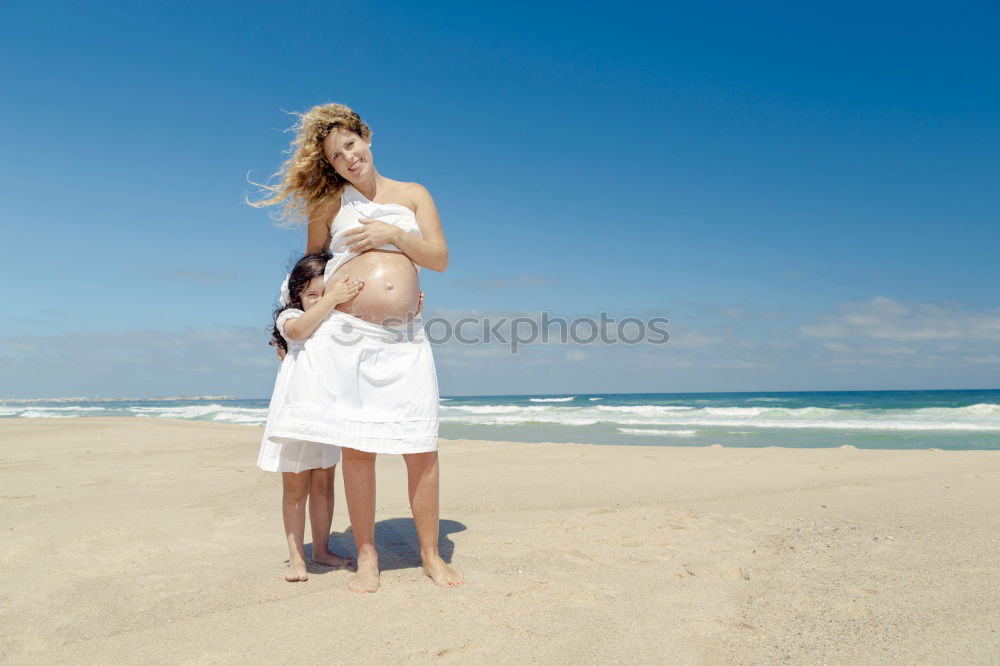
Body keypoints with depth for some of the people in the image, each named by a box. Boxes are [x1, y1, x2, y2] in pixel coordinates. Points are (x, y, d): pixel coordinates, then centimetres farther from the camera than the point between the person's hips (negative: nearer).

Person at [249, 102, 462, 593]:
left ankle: (430, 555, 11)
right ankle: (366, 557, 14)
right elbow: (311, 261, 24)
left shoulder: (414, 195, 14)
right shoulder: (330, 203, 12)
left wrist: (391, 233, -5)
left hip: (405, 338, 0)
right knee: (357, 448, 0)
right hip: (348, 333, 0)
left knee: (421, 449, -3)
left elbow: (440, 259, 6)